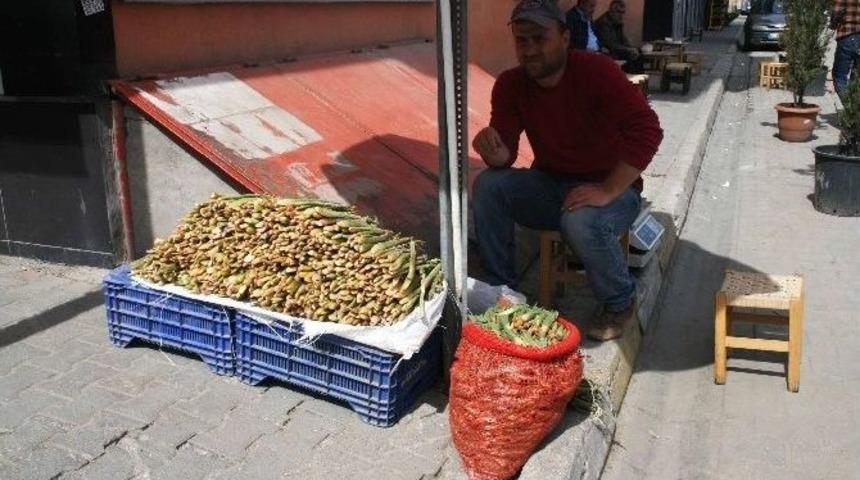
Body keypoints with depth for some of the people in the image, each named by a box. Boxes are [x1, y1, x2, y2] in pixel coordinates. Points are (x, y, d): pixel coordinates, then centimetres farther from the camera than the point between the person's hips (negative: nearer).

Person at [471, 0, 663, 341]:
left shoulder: (595, 70, -20)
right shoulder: (510, 85, -6)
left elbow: (647, 130, -28)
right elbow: (506, 156, -11)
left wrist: (608, 190, -32)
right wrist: (493, 152, -36)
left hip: (610, 188, -4)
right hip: (551, 184, 4)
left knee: (581, 222, -36)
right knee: (488, 186, -20)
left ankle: (620, 301, -4)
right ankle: (500, 289, -5)